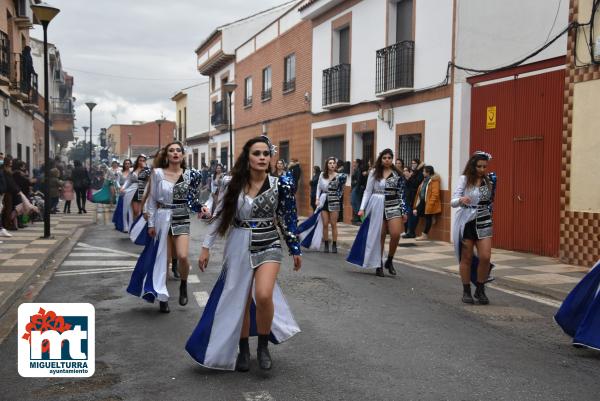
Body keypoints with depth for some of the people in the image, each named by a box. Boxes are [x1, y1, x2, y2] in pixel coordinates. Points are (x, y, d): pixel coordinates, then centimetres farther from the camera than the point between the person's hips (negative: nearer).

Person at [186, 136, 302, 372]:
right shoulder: (232, 183, -5)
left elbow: (286, 219, 4)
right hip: (239, 247, 1)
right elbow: (219, 216, 3)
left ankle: (263, 346, 4)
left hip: (268, 245, -1)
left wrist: (295, 250, 8)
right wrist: (206, 246, 3)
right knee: (240, 301, 8)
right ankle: (243, 350, 30)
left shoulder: (280, 184, -5)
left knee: (263, 295, -22)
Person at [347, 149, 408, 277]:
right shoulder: (374, 173, 3)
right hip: (377, 206, -1)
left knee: (396, 234, -12)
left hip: (393, 206, 1)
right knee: (379, 236, 2)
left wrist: (404, 211, 3)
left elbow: (401, 193, 7)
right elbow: (368, 191, 4)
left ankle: (389, 261, 10)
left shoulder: (397, 175, 6)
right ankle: (378, 265, 14)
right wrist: (362, 208, -3)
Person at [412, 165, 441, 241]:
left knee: (428, 218, -1)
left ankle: (425, 235, 5)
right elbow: (420, 191, 19)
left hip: (429, 203, -9)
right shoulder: (425, 180, 18)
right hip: (422, 201, 9)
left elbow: (435, 194, -18)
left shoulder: (434, 180, -11)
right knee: (416, 214, 4)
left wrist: (430, 204, -23)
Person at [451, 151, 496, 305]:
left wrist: (494, 185, 6)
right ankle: (466, 291, 19)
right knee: (466, 258, 5)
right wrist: (461, 200, -32)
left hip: (483, 222, 3)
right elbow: (453, 202, -15)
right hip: (466, 222, -2)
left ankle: (480, 289, 13)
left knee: (485, 257, -7)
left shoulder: (488, 180, 4)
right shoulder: (464, 179, -6)